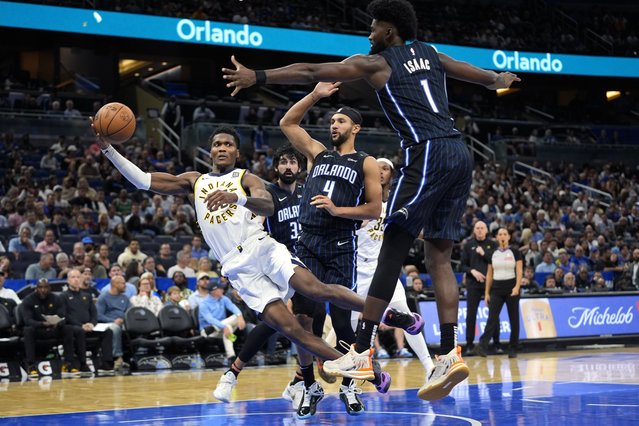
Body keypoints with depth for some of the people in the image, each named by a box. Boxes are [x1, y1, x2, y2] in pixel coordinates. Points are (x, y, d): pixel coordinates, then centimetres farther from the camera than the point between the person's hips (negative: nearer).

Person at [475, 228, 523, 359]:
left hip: (511, 288, -2)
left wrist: (517, 287, -22)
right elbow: (489, 275, 11)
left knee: (514, 319, 2)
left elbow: (519, 272, -7)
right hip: (496, 289, 2)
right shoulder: (493, 254, 9)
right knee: (492, 318, -9)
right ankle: (482, 346, -22)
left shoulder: (515, 252, 0)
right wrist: (487, 293, 7)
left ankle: (513, 349, 9)